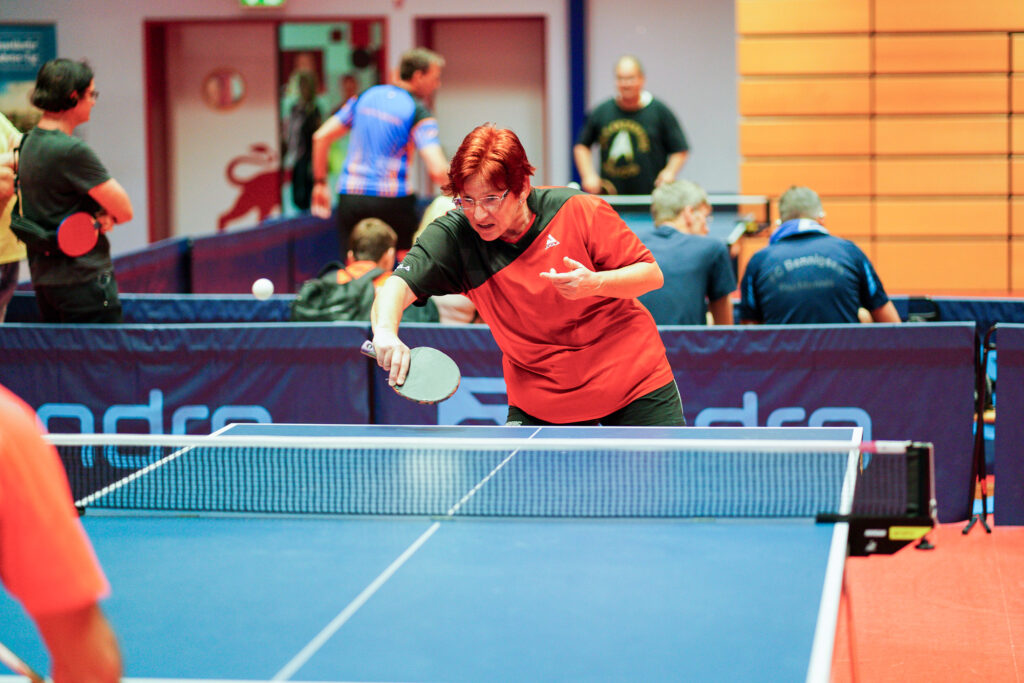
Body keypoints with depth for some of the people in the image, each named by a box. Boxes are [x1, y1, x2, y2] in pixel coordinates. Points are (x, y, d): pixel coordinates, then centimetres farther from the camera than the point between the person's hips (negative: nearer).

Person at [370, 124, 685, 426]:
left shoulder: (580, 211, -16)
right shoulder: (454, 235, -14)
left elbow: (652, 274, -10)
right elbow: (399, 285, -25)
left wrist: (596, 283, -29)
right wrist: (385, 333, -47)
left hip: (635, 380, -1)